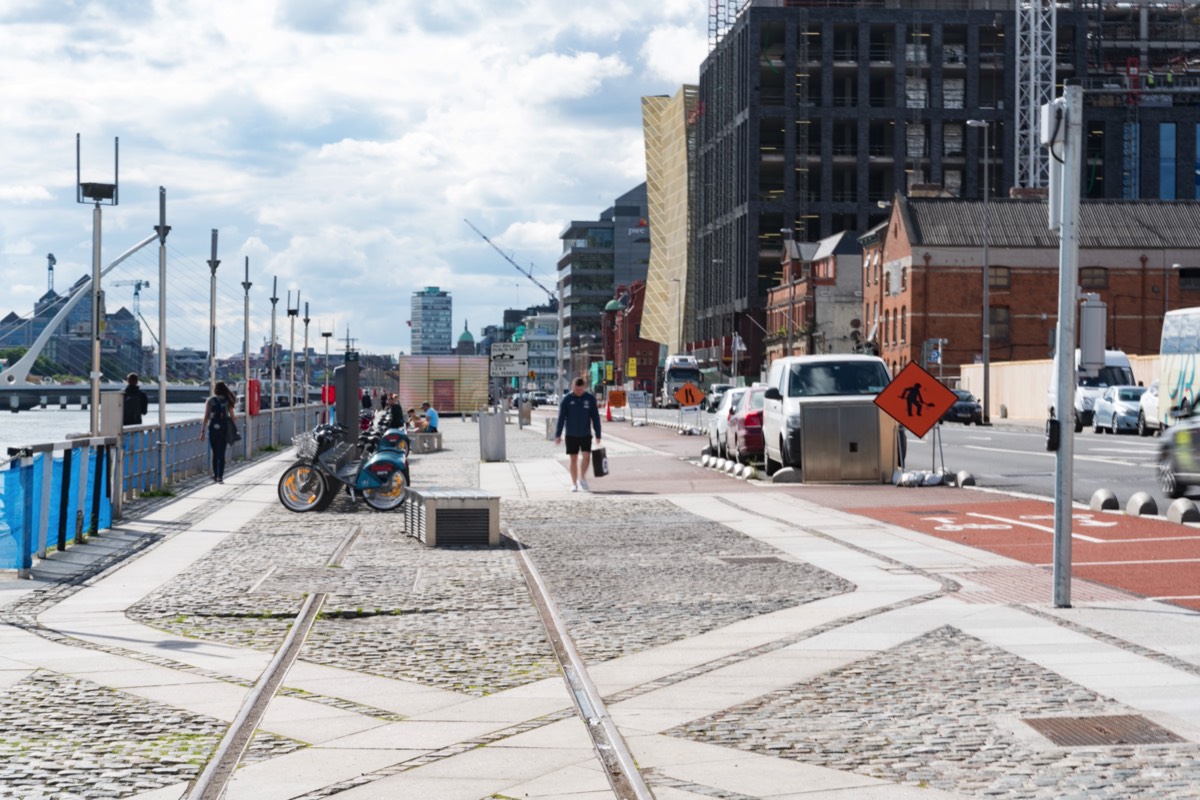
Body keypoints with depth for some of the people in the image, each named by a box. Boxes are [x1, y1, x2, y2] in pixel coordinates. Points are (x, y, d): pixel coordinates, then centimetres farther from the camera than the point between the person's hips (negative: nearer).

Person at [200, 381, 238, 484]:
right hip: (224, 429, 0)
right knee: (221, 453, 2)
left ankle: (215, 475, 19)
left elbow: (206, 417, -4)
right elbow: (232, 416, 3)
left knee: (215, 453, 14)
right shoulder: (228, 401, 2)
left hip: (213, 428, 0)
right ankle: (220, 476, -6)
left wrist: (203, 431, -2)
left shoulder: (210, 401, -1)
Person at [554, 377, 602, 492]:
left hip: (586, 434, 0)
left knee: (586, 456, -11)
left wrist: (598, 435, 2)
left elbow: (595, 417, 2)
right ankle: (574, 483, 15)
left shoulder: (590, 398, -2)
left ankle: (582, 478, 11)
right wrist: (558, 435, -5)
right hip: (571, 435, 0)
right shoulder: (567, 399, -5)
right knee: (574, 459, 5)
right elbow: (561, 418, -2)